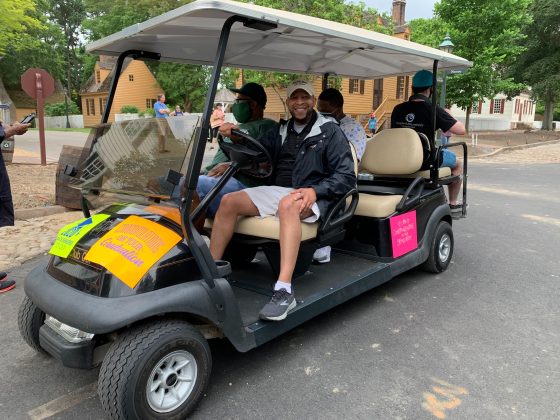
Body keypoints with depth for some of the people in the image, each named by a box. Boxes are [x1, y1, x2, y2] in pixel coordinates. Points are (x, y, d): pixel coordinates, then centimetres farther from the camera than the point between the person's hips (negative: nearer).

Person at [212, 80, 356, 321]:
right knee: (228, 201, -14)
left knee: (287, 204, -39)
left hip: (311, 196, -5)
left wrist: (315, 191, -20)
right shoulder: (281, 131, 22)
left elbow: (346, 176, -3)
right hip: (277, 190, 5)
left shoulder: (330, 131, 6)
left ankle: (284, 292, -48)